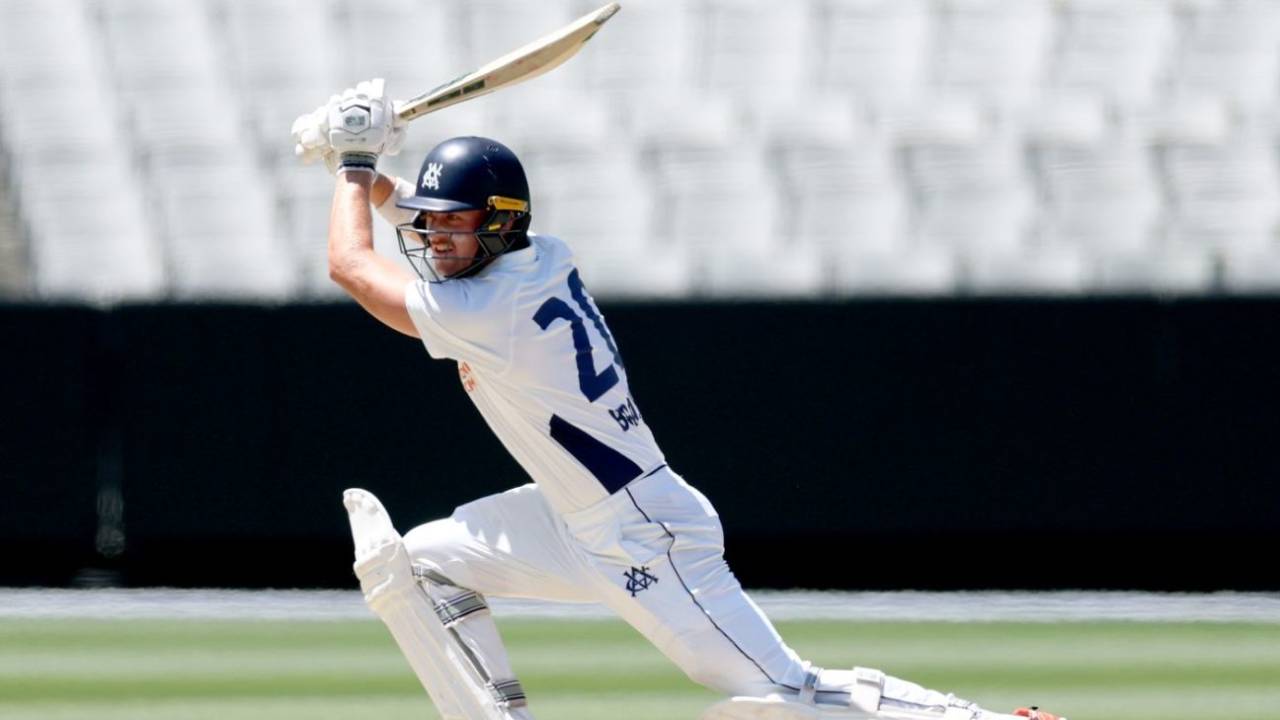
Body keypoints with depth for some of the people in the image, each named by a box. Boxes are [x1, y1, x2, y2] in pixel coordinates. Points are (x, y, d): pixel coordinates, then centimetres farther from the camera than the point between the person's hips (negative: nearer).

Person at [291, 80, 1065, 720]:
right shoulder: (544, 259, 3)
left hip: (647, 543, -10)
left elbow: (351, 264, -10)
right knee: (418, 562, 7)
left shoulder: (487, 310, -22)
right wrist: (374, 174, 10)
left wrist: (355, 165, 3)